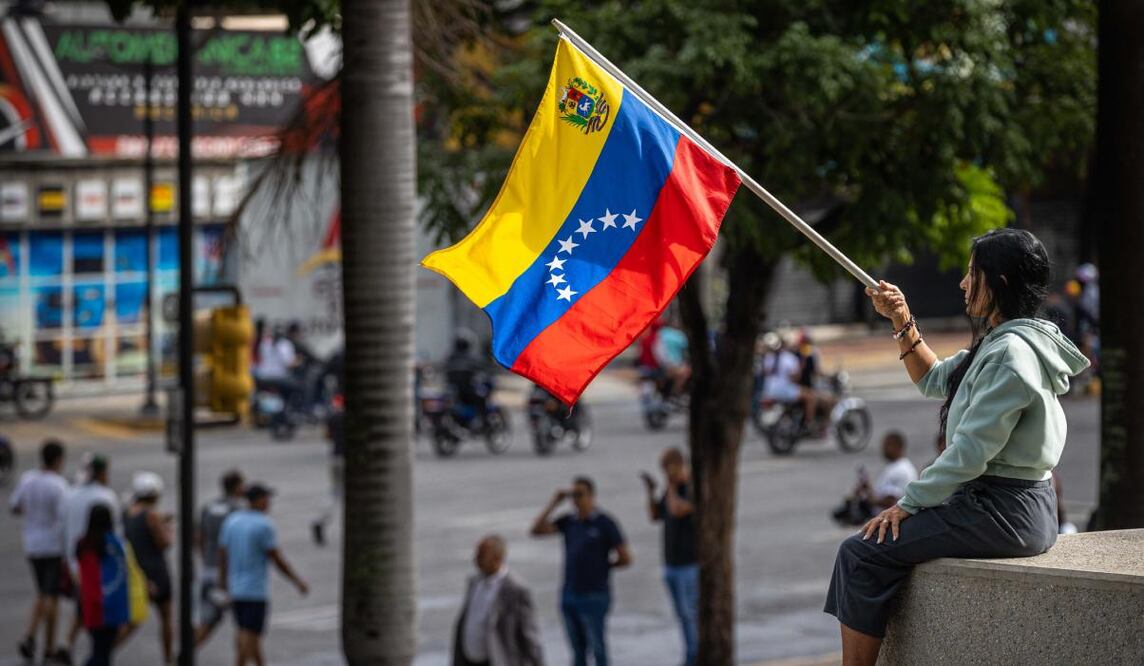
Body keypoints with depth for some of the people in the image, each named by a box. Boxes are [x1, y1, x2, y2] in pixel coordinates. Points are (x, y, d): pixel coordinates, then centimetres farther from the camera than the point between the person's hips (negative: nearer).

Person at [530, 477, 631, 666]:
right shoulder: (569, 521, 7)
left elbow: (625, 558, -7)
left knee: (597, 649, 2)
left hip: (594, 598, -5)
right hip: (569, 596, 5)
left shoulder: (604, 523, -8)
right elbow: (537, 530, -1)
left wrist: (600, 567, 3)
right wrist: (554, 503, -3)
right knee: (578, 650, 12)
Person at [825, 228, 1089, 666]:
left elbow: (970, 452, -22)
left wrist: (909, 503, -13)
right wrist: (902, 321, 14)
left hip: (1003, 513, -11)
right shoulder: (997, 344, 14)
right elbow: (934, 380, 27)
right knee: (889, 542, 21)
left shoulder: (1011, 353, -19)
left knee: (862, 553, -10)